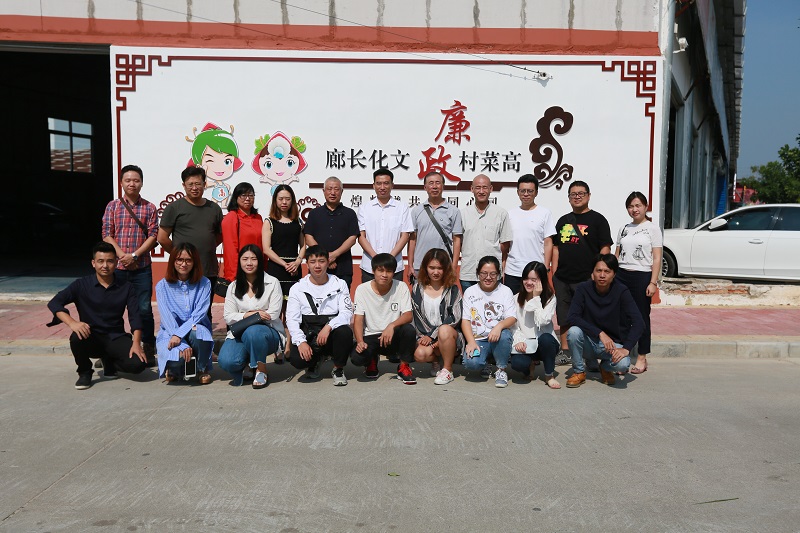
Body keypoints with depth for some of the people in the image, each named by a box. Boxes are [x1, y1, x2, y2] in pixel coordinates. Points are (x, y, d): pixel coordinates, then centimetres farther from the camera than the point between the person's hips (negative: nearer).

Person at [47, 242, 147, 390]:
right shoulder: (82, 285, -3)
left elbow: (135, 317, -5)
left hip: (116, 338, 1)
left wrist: (136, 343, -21)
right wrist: (72, 323, -29)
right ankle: (85, 372, -3)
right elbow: (54, 303, -10)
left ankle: (109, 361, 12)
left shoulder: (126, 288, 1)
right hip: (91, 337, -1)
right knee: (77, 338, -35)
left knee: (138, 364, -24)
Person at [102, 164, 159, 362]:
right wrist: (122, 255, -12)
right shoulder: (113, 206, 6)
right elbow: (107, 235, 2)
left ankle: (149, 349, 11)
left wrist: (134, 256, -12)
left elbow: (153, 236, -2)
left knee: (144, 309, 1)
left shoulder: (149, 208, 4)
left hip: (141, 267, -1)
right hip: (116, 266, 1)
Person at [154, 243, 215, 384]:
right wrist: (183, 346, -24)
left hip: (195, 329, 1)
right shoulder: (162, 286, -2)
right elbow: (167, 318, -11)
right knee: (176, 358, -33)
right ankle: (174, 369, 8)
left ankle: (203, 370, -7)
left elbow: (200, 314, -9)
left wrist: (179, 334, -23)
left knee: (197, 331, -36)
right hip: (170, 333, -1)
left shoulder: (204, 284, -1)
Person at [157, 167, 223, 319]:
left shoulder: (214, 208, 12)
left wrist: (206, 249, 11)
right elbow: (162, 238, -1)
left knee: (206, 313, 12)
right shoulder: (174, 208, 0)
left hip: (209, 271, 4)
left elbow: (219, 236, 22)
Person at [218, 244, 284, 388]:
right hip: (239, 332, 3)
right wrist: (248, 315, -15)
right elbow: (228, 317, 3)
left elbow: (273, 315, -7)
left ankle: (261, 370, -14)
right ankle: (246, 364, 10)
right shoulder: (233, 287, 12)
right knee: (226, 361, -28)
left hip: (268, 331, -2)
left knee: (252, 332, -39)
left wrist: (246, 316, -7)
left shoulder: (272, 283, 2)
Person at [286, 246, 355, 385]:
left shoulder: (339, 284, 4)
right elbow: (292, 319, -2)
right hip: (309, 335, 0)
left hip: (332, 333, 0)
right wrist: (301, 342, -20)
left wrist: (328, 327, -25)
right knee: (296, 359, -29)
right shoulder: (298, 288, 5)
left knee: (345, 332, -34)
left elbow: (347, 313, -6)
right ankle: (315, 360, 10)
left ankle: (338, 369, -6)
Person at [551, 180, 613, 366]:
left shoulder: (597, 219, 1)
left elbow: (605, 248, -3)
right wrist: (554, 272, 9)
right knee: (564, 317, 10)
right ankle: (566, 352, 21)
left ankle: (592, 358, -1)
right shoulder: (563, 221, 16)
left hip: (586, 279, -5)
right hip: (562, 279, 5)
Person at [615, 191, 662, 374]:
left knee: (642, 317, 1)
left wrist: (653, 282, -11)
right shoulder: (624, 229, 14)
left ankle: (642, 359, 9)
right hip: (621, 276, 4)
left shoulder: (652, 229, 2)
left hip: (642, 276, -4)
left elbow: (656, 258, -3)